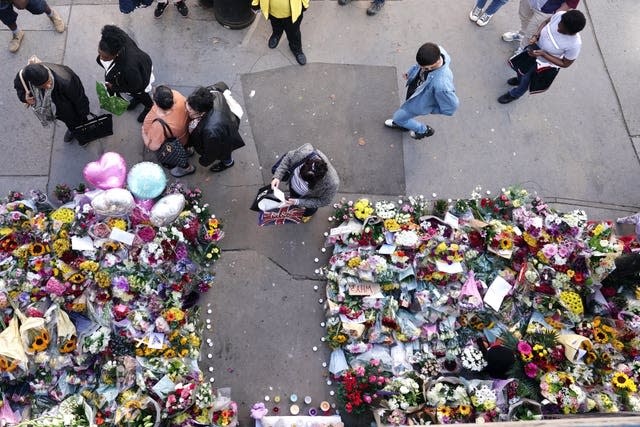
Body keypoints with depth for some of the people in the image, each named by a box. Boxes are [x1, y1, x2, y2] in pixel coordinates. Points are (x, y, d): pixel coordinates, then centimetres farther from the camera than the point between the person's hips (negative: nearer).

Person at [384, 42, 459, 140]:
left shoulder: (441, 84, -49)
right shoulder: (434, 52, -30)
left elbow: (452, 106, -32)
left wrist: (431, 109, -16)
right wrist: (410, 72, -2)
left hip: (418, 103, -6)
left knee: (398, 117, 19)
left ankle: (423, 130, 44)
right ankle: (402, 123, 70)